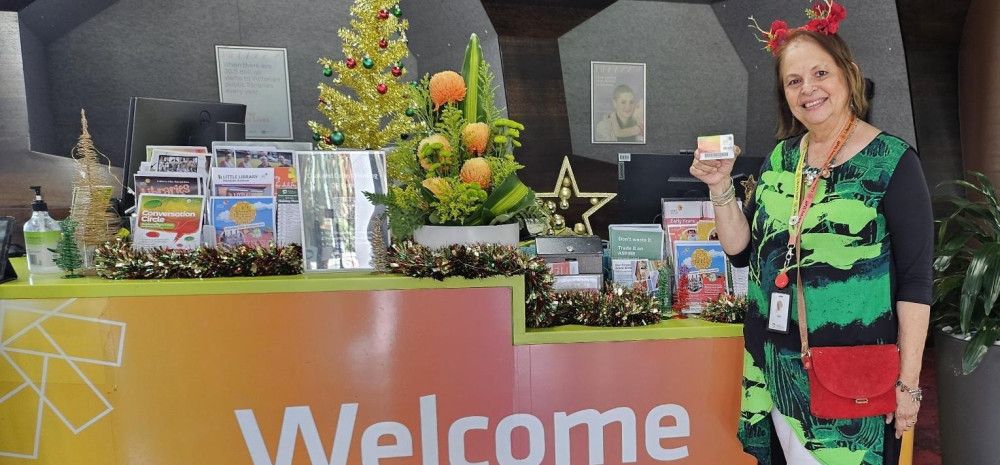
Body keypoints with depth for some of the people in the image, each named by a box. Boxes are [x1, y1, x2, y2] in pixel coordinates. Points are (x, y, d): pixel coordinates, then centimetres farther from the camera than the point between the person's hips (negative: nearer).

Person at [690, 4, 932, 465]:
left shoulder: (892, 162, -9)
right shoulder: (780, 158, 4)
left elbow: (915, 281, -9)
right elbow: (741, 249, 5)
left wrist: (908, 382, -10)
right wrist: (720, 186, -9)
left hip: (853, 373, -4)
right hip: (777, 365, 5)